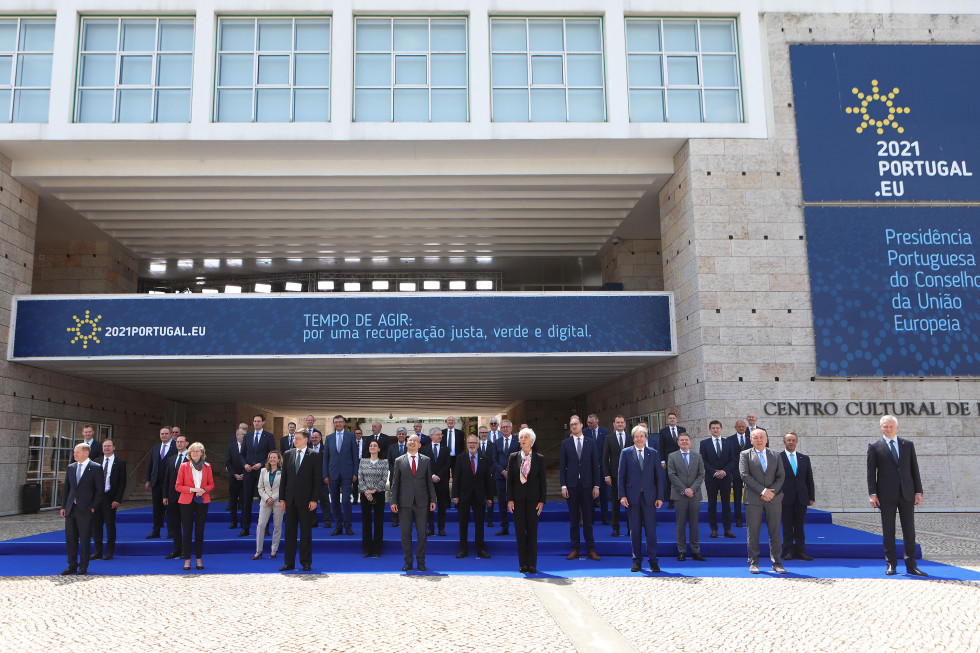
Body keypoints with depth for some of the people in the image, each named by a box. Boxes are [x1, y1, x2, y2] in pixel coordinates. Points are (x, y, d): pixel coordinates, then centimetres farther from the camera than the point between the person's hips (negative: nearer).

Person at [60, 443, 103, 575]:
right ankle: (72, 565, 17)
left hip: (85, 509, -5)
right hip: (70, 509, 5)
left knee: (85, 538, 1)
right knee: (70, 538, 7)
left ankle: (83, 567, 11)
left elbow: (100, 490, -4)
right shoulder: (70, 468, 11)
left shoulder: (95, 468, -4)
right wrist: (63, 506, 9)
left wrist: (93, 507, -9)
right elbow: (65, 488, 16)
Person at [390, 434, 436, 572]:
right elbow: (395, 482, 5)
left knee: (421, 533, 4)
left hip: (421, 502, 0)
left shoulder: (426, 461, 7)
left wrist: (432, 500, 3)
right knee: (405, 533, 3)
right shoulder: (399, 461, 5)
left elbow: (429, 482, 9)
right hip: (405, 503, 0)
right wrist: (393, 502, -1)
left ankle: (421, 561, 15)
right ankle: (408, 562, 13)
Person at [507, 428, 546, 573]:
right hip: (517, 498, 1)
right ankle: (523, 564, 9)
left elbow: (543, 480, 3)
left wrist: (542, 500, -3)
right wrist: (509, 499, -2)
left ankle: (532, 564, 9)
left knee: (532, 531, 1)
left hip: (533, 498, -1)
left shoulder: (539, 458, 3)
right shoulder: (513, 457, 5)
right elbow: (509, 479, 4)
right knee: (520, 530, 1)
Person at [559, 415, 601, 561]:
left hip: (586, 484, 0)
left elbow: (595, 465, 4)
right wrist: (563, 486, -4)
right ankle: (574, 549, 12)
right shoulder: (566, 443, 5)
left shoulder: (591, 442, 5)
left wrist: (596, 485, -1)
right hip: (571, 484, 0)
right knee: (573, 518, 5)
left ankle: (591, 549, 10)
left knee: (588, 518, 4)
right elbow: (562, 466, 3)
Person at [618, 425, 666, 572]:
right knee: (634, 531, 4)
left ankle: (653, 561, 8)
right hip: (632, 497, 0)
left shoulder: (653, 453, 8)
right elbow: (621, 475, 4)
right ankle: (637, 561, 14)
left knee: (651, 530, -1)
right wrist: (622, 495, -4)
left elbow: (659, 476, 7)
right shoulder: (626, 453, 5)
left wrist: (660, 497, 0)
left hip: (649, 497, 0)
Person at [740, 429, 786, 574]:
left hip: (774, 498, 2)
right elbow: (744, 475, -6)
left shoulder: (775, 456, 13)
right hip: (753, 499, -2)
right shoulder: (745, 455, 4)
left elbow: (781, 476, 7)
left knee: (775, 532, 4)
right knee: (753, 532, -1)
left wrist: (772, 492, -8)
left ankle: (777, 563, 11)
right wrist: (762, 490, -13)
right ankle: (753, 563, 7)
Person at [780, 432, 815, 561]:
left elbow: (809, 479, 13)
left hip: (801, 497, 3)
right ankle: (788, 551, 8)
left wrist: (811, 497, 7)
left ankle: (800, 551, 11)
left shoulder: (804, 458, 12)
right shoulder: (778, 458, 0)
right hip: (785, 497, -3)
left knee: (800, 525, 5)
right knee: (787, 526, 1)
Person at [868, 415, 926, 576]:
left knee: (909, 530, 4)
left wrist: (918, 491, 3)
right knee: (888, 531, 1)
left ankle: (911, 566, 10)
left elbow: (914, 469, 11)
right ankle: (891, 565, 8)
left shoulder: (908, 445, 12)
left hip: (907, 494, 2)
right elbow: (871, 472, 1)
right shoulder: (874, 447, 4)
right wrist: (873, 494, -7)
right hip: (887, 496, -2)